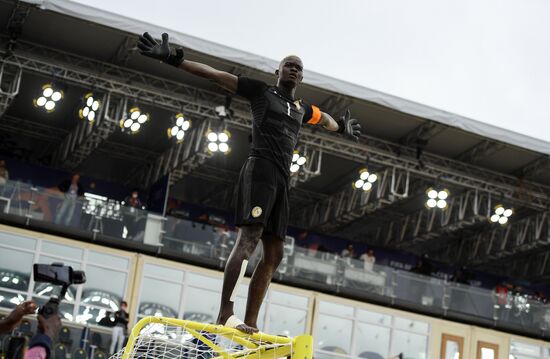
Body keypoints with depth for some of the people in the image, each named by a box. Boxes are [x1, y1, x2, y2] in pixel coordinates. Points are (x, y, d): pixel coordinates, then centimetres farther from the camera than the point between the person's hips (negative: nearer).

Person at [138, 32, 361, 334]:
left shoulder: (302, 109, 26)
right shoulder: (260, 91, 9)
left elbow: (326, 119, 50)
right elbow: (214, 74, 5)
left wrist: (342, 127, 66)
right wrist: (172, 59, -3)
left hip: (281, 180, 7)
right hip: (260, 169, -7)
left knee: (273, 254, 0)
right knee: (249, 238, -23)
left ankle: (250, 322, 0)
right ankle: (225, 314, -32)